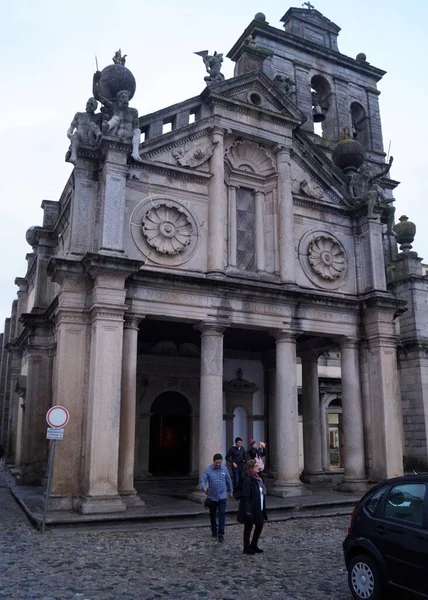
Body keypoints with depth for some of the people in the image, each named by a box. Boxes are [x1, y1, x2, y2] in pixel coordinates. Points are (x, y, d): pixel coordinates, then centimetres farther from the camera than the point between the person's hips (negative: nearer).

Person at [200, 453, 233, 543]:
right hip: (212, 497, 0)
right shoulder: (208, 470, -10)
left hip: (222, 496, 0)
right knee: (212, 515, 14)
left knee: (222, 515, -8)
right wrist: (204, 488, -38)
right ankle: (214, 531, 33)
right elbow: (202, 481, -17)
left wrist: (230, 492, 18)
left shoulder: (224, 469, -3)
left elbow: (228, 481, 10)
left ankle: (221, 534, -4)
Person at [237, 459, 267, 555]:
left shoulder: (258, 478, 8)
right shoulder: (247, 479, -20)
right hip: (250, 510, -9)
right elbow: (245, 497, -22)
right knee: (248, 527, 4)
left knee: (260, 525, 12)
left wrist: (263, 509, 13)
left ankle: (253, 545, 29)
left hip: (259, 509, 9)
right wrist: (247, 511, -24)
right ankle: (247, 548, 19)